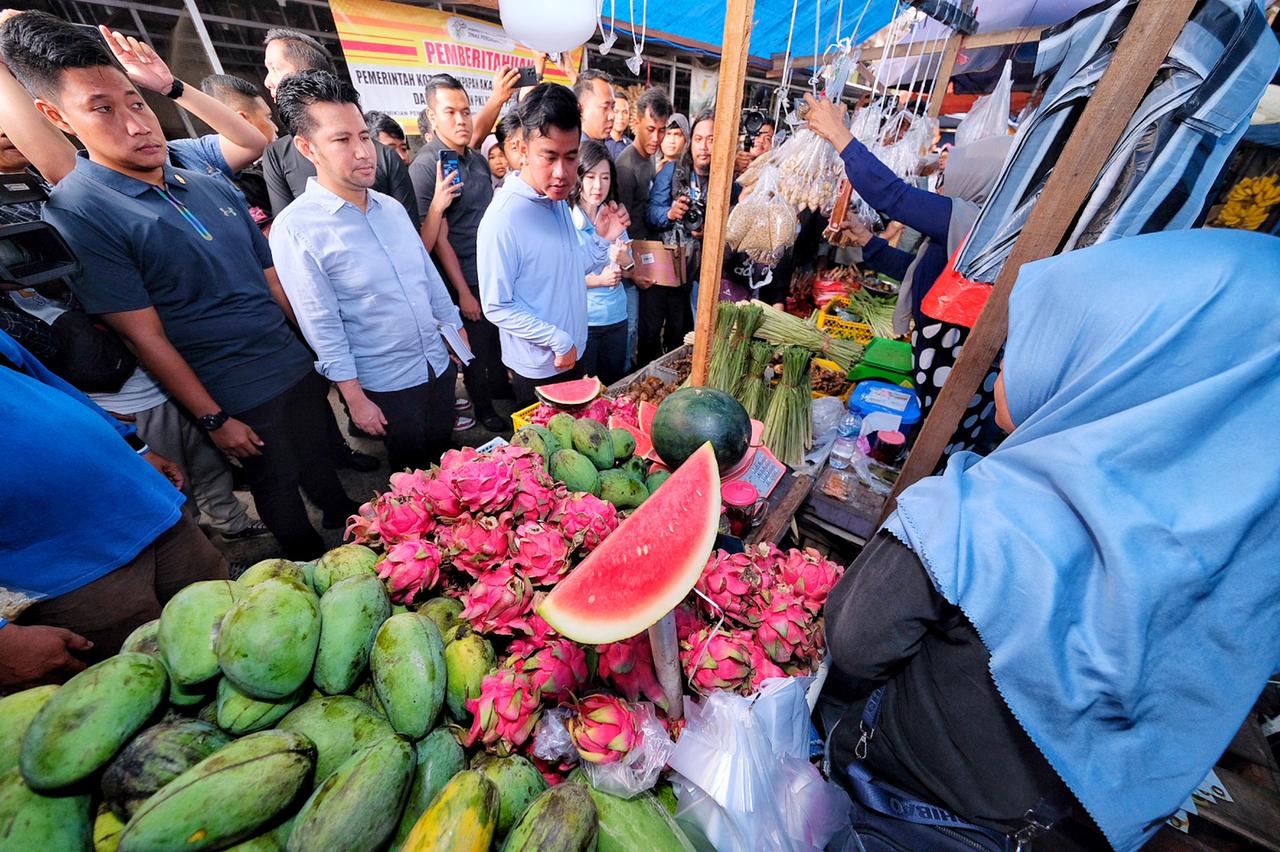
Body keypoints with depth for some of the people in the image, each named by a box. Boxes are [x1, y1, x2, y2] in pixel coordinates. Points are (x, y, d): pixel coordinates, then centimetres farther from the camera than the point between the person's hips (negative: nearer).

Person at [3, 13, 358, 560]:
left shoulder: (211, 187, 8)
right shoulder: (75, 215, -10)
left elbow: (272, 280, 10)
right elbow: (146, 336, -12)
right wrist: (213, 419, -11)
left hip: (300, 369, 6)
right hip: (238, 401, -5)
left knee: (330, 474, 20)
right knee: (281, 497, 13)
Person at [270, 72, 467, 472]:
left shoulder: (390, 206, 5)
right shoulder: (295, 228, -14)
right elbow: (322, 327, -14)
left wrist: (457, 330, 12)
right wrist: (355, 398, -12)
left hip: (439, 364, 6)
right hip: (387, 384, -5)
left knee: (444, 456, 21)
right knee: (413, 475, 13)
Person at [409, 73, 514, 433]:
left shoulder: (479, 160, 9)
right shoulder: (425, 167, -12)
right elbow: (438, 238, -14)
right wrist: (463, 292, -15)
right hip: (466, 279, -6)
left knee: (499, 335, 18)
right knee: (477, 344, 7)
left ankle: (500, 384, 40)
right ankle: (482, 405, 27)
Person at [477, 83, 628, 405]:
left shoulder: (559, 200, 4)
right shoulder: (503, 218, -22)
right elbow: (497, 307, -20)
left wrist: (601, 238, -5)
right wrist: (558, 340, -20)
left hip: (573, 355, 8)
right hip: (538, 368, -7)